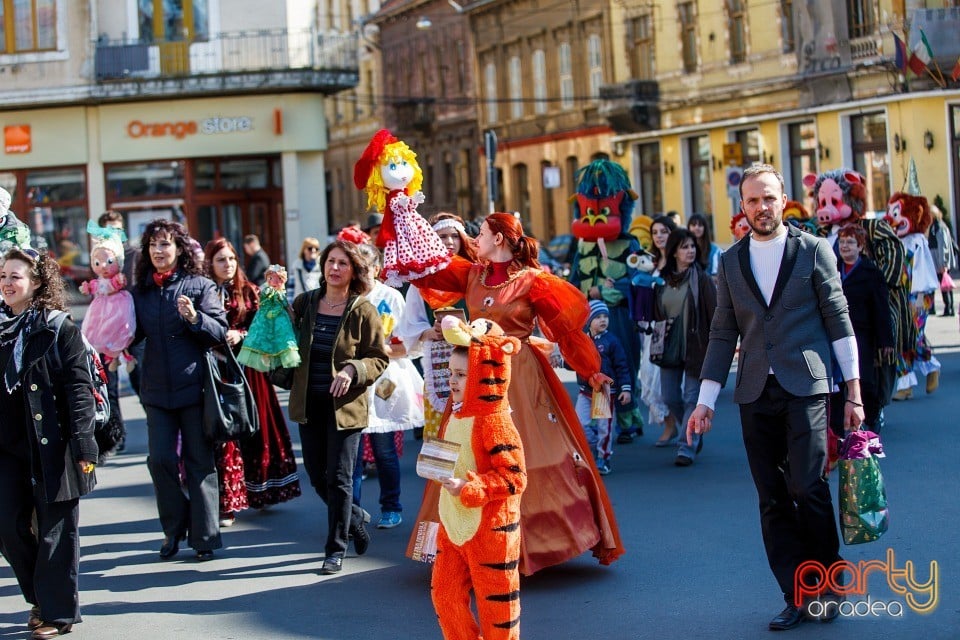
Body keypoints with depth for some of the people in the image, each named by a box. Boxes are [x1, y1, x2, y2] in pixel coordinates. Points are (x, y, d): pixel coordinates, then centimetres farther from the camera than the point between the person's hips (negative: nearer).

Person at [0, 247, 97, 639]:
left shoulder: (61, 330, -6)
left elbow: (80, 389, -10)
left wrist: (83, 445, -16)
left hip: (51, 444, -5)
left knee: (55, 530, 2)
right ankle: (40, 596, 25)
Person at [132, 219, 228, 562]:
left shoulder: (200, 285, -2)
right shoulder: (141, 291, 8)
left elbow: (220, 331, -8)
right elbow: (133, 333, 14)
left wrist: (194, 317, -25)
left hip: (194, 386, -3)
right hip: (157, 389, 3)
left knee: (199, 462, 3)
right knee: (160, 459, -3)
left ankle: (204, 536, 10)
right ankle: (174, 528, 16)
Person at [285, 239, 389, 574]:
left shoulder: (363, 311, -6)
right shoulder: (304, 303, 5)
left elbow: (379, 358, -3)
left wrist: (352, 371, -21)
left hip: (345, 405, -4)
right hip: (309, 405, 4)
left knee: (339, 478, -3)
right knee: (317, 476, 11)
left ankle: (336, 548, 11)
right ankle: (356, 518, 36)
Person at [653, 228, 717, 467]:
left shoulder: (702, 279, -6)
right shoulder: (662, 280, 5)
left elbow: (713, 314, -8)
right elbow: (656, 313, 12)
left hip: (696, 347, -4)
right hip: (670, 348, 4)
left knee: (692, 398, -3)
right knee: (670, 397, 7)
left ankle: (687, 446, 3)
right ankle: (694, 435, 29)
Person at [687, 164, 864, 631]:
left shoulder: (814, 250, 4)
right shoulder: (730, 262, 12)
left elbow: (839, 323, 3)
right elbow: (723, 335, 13)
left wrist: (853, 392, -1)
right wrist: (705, 402, 8)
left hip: (805, 388, -3)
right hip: (756, 395, 3)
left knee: (807, 486, -13)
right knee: (772, 500, 3)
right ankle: (796, 598, 10)